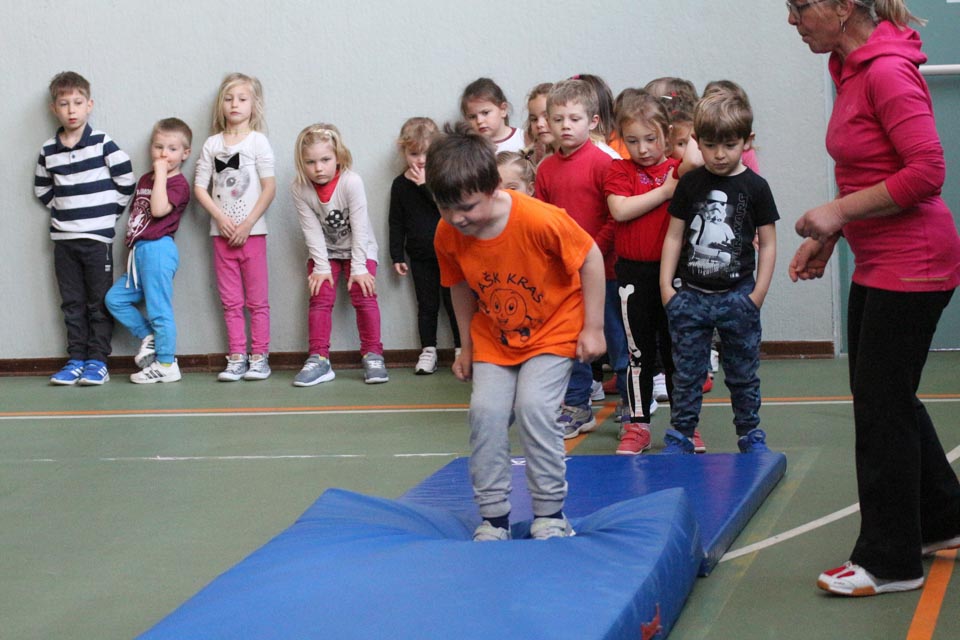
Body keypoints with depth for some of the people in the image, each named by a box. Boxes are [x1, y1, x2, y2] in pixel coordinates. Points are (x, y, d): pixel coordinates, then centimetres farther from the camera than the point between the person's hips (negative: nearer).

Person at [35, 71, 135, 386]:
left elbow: (125, 179, -3)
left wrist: (109, 210, -1)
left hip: (97, 237, -4)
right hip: (63, 238, 4)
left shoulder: (102, 144, -6)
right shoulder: (48, 151, 5)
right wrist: (60, 210, 7)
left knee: (100, 302, 1)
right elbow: (41, 188, 17)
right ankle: (76, 359, 12)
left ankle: (97, 360, 6)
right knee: (72, 304, 8)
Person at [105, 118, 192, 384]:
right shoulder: (145, 179, 18)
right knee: (115, 298, 9)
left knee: (158, 308, -4)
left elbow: (159, 209, -24)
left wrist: (161, 173, -18)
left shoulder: (178, 184, -7)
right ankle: (148, 336, 22)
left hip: (158, 249, -9)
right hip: (139, 250, 9)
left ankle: (166, 365, 3)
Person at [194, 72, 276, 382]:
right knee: (231, 301, 7)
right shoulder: (212, 144, 7)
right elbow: (200, 187, 4)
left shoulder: (257, 141, -2)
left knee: (257, 300, 0)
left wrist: (247, 224, -12)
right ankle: (236, 358, 10)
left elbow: (269, 187, -7)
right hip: (222, 233, 3)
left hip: (252, 232, -3)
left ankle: (259, 357, 5)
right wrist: (220, 217, -10)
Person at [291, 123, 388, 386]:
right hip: (325, 252, 2)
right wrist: (321, 267, -17)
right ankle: (318, 360, -3)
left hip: (359, 249, -2)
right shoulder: (299, 189, -18)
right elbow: (312, 230, -15)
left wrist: (359, 268, -22)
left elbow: (359, 227, -23)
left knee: (364, 296, -12)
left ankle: (373, 356, -2)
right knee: (320, 299, -7)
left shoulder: (351, 182, -26)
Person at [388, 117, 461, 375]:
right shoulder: (400, 184, 2)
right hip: (420, 257, 2)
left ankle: (461, 348, 13)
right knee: (427, 304, 9)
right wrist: (397, 256, 3)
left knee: (453, 301, 4)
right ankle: (428, 350, 15)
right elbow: (396, 223, 5)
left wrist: (426, 185, -24)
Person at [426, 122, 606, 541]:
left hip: (553, 328, -4)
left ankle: (550, 513, -2)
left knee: (533, 408, -18)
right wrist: (467, 346, 9)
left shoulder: (540, 220, -31)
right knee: (485, 412, -10)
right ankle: (494, 517, 3)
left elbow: (591, 258, -17)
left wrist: (593, 328, -12)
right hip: (494, 336, 4)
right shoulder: (447, 236, -17)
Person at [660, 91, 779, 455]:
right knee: (686, 373, 4)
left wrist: (758, 294, -4)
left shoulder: (754, 187, -2)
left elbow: (767, 244, 1)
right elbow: (674, 236, 7)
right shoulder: (690, 184, 3)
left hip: (737, 297, -1)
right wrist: (666, 285, 1)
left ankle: (751, 435, 19)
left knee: (742, 373, 8)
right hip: (690, 295, 1)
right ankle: (680, 437, 11)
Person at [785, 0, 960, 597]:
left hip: (912, 263, -10)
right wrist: (829, 236, 11)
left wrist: (840, 211, -20)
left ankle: (891, 561, 9)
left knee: (883, 406, -2)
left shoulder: (888, 72, -20)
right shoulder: (852, 70, 9)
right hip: (878, 263, 10)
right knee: (886, 397, 18)